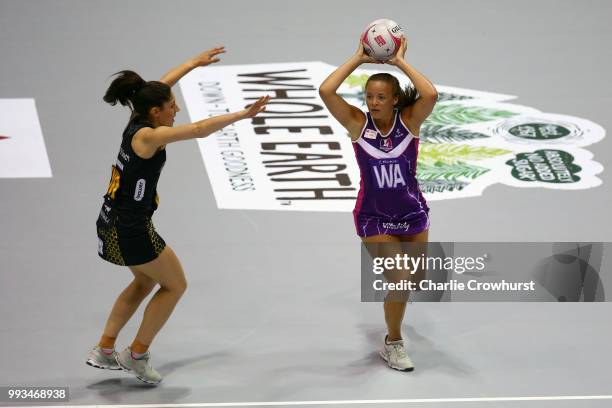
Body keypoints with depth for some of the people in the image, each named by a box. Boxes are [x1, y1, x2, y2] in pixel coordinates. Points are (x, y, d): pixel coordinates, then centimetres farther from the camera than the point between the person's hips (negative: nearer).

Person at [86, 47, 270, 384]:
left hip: (113, 223, 9)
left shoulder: (138, 122, 3)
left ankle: (104, 350, 31)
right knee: (175, 285, 9)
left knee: (146, 281, 28)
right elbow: (199, 129, -30)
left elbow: (160, 86, 20)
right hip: (130, 230, -9)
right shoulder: (148, 136, -20)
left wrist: (195, 62, 30)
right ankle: (136, 355, 16)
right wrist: (242, 114, -27)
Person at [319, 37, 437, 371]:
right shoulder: (358, 123, -12)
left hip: (412, 214, 2)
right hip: (374, 217, -2)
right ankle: (392, 344, 13)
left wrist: (400, 62, -23)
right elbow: (325, 91, -25)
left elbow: (431, 95, -32)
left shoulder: (409, 120, -11)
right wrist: (358, 59, -19)